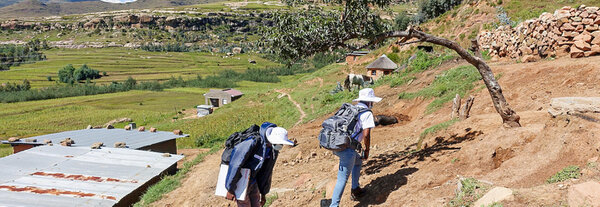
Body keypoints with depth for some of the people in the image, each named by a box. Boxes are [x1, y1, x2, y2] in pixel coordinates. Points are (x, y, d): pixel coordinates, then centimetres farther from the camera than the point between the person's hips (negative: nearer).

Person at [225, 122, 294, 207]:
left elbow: (267, 171, 8)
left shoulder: (273, 150, -4)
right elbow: (235, 165, -25)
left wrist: (263, 193, 14)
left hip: (253, 183, 7)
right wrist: (230, 189, -20)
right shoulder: (253, 142, -28)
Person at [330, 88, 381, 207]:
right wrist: (367, 150, 3)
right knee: (343, 178, -3)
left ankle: (355, 190, 35)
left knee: (358, 161, 30)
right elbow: (366, 134, -12)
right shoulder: (367, 113, -2)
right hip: (347, 149, -8)